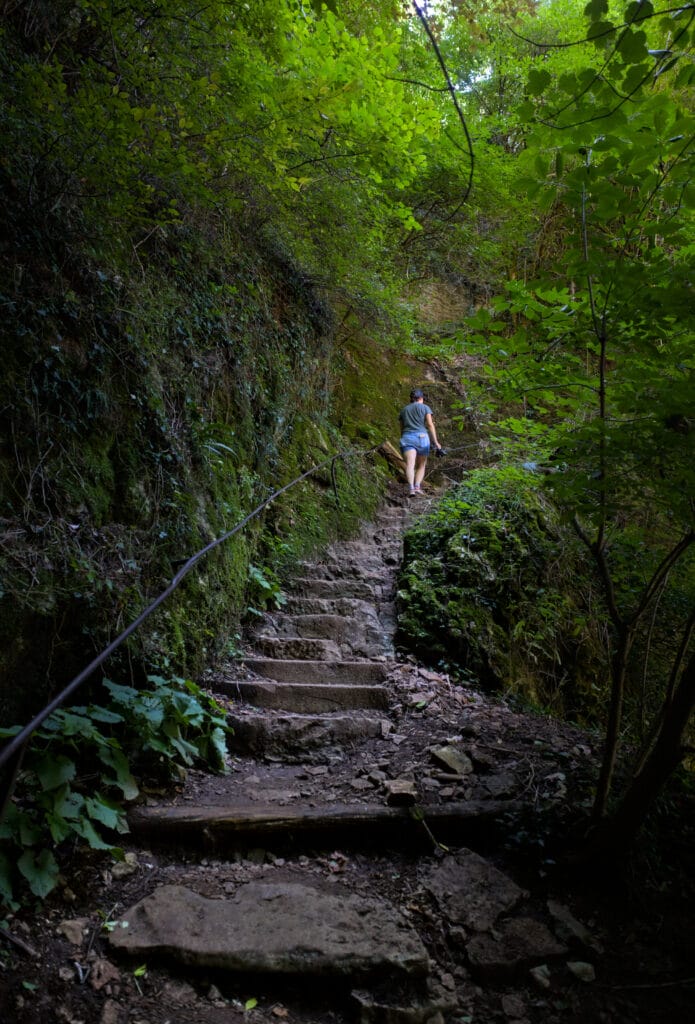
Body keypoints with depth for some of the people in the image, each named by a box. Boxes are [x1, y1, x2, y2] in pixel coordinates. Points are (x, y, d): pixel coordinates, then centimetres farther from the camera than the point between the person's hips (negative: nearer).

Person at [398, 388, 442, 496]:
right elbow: (430, 425, -1)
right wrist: (435, 442, -3)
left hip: (407, 438, 1)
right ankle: (417, 486, -11)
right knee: (421, 466, 12)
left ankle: (411, 488, -38)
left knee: (410, 465, -17)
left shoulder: (403, 410, 20)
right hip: (422, 438, -1)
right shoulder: (425, 408, 10)